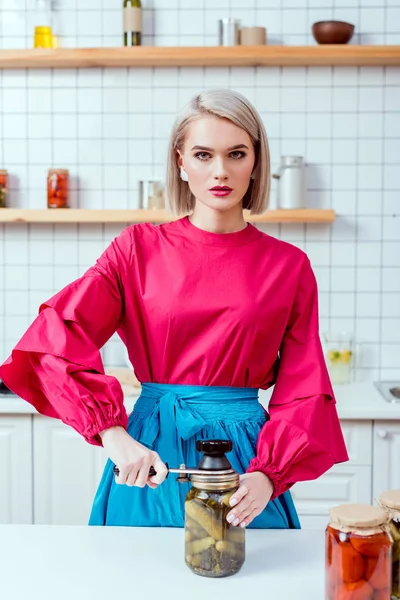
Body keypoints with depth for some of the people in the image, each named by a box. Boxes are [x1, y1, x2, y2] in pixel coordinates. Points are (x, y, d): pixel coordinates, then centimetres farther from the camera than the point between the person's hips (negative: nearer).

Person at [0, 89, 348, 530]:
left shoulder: (288, 266, 1)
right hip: (151, 450, 0)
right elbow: (57, 338, -12)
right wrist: (112, 432, -23)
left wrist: (269, 476, -16)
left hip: (245, 450, 1)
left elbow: (303, 389, -1)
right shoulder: (139, 248, -1)